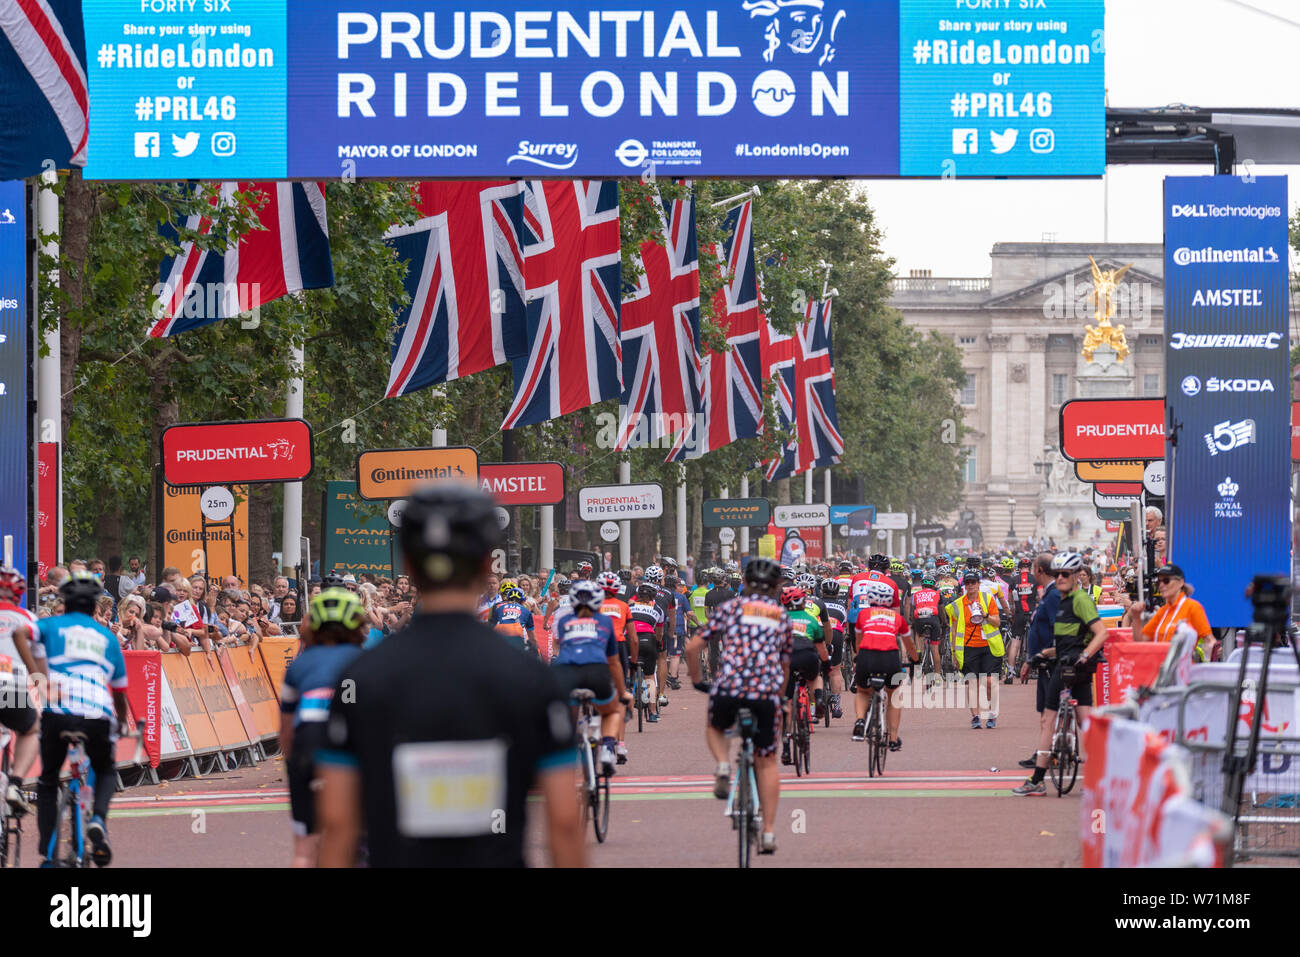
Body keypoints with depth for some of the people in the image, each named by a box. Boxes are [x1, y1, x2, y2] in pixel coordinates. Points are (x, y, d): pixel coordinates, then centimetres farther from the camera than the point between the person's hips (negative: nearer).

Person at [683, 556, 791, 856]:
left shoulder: (730, 607, 13)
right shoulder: (783, 618, 20)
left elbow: (692, 647, 9)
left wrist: (696, 681, 24)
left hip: (728, 688, -1)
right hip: (766, 693, 1)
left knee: (714, 727, 32)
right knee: (766, 762, 12)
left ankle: (722, 766, 2)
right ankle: (768, 833, 8)